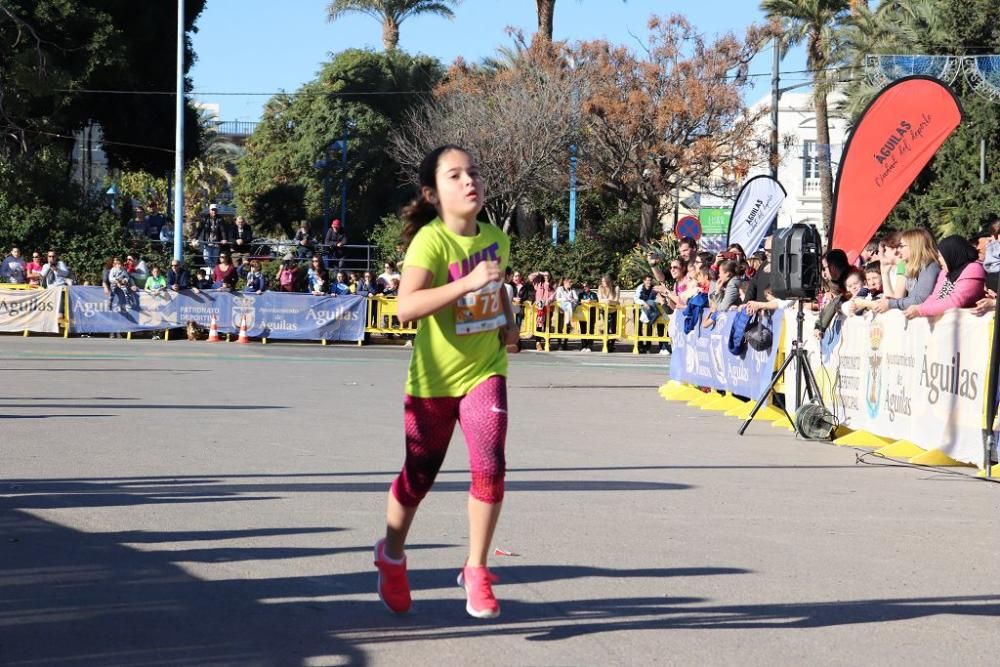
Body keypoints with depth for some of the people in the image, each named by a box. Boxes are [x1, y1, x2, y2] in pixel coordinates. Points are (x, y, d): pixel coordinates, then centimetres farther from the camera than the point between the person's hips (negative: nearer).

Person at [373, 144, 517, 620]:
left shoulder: (496, 238, -1)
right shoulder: (430, 241, -20)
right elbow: (406, 307, -35)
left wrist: (509, 322, 4)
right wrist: (467, 283, -40)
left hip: (485, 370, 3)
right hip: (434, 377, -3)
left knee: (490, 466, -16)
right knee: (418, 477, 11)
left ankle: (476, 570, 1)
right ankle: (391, 556, 39)